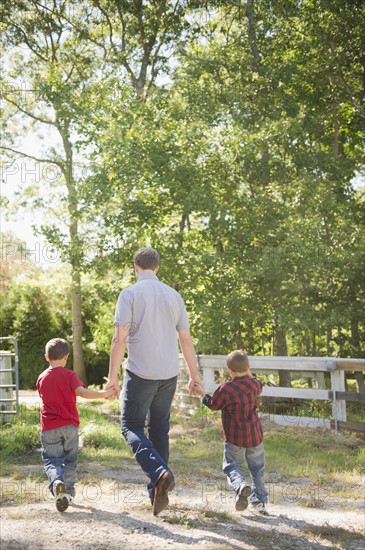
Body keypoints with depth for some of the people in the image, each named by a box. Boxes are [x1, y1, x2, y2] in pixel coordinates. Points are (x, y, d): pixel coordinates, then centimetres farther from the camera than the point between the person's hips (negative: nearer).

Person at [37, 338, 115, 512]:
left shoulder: (41, 378, 7)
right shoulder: (69, 375, -5)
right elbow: (82, 392, -19)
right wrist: (104, 393, -18)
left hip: (49, 427, 1)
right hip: (69, 425, -1)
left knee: (51, 460, 2)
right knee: (70, 460, 13)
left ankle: (56, 482, -27)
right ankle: (68, 491, 10)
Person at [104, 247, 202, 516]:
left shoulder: (130, 294, -7)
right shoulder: (173, 295, 8)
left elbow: (120, 338, -12)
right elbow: (186, 339, 10)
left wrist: (113, 375, -6)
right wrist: (194, 374, 17)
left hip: (140, 373, -5)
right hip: (169, 374, 5)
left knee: (132, 426, 6)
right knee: (159, 430, 14)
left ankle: (160, 473, -16)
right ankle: (158, 494, 16)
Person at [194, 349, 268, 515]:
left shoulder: (225, 389, -13)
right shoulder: (254, 384, 0)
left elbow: (213, 404, 1)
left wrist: (202, 392, 15)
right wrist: (248, 374, 27)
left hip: (234, 438, -4)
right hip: (254, 435, 4)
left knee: (231, 465, 5)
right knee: (257, 467, 15)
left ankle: (241, 486, -24)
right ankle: (259, 501, 15)